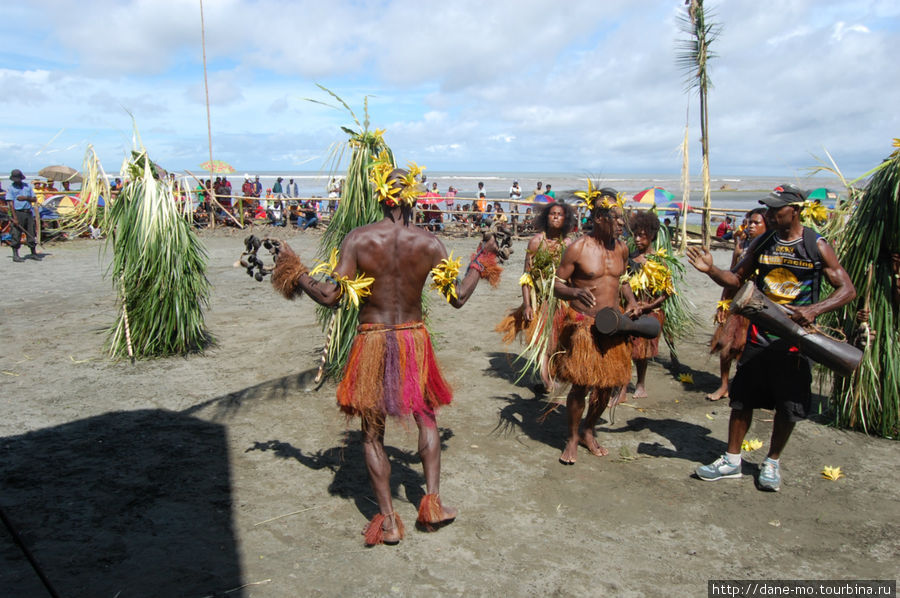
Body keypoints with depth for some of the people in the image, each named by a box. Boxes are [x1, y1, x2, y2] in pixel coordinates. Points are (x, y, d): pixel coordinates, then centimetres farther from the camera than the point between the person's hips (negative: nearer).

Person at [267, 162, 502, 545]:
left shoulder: (358, 239, -10)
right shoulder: (429, 244, -6)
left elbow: (330, 296, -12)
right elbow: (458, 298, 0)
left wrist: (292, 268, 3)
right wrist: (480, 261, 16)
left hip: (372, 342, -1)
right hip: (414, 340, 1)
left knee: (372, 433, 13)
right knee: (426, 419, 23)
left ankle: (388, 520, 18)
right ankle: (432, 502, 20)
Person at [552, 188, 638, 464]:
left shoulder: (621, 248, 6)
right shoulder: (578, 248, -11)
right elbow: (558, 285, -8)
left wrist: (631, 301, 5)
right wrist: (576, 292, -29)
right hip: (583, 325, -5)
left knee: (607, 386, 12)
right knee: (581, 386, -3)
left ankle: (588, 430, 36)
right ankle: (573, 438, 20)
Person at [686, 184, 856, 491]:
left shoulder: (817, 246, -6)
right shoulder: (761, 243, 3)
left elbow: (847, 289, -4)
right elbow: (737, 279, 8)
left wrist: (814, 309, -21)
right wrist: (711, 269, -11)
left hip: (796, 336, -2)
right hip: (759, 335, 2)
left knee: (788, 406, 8)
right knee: (742, 398, 5)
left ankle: (772, 463, 27)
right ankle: (731, 460, 19)